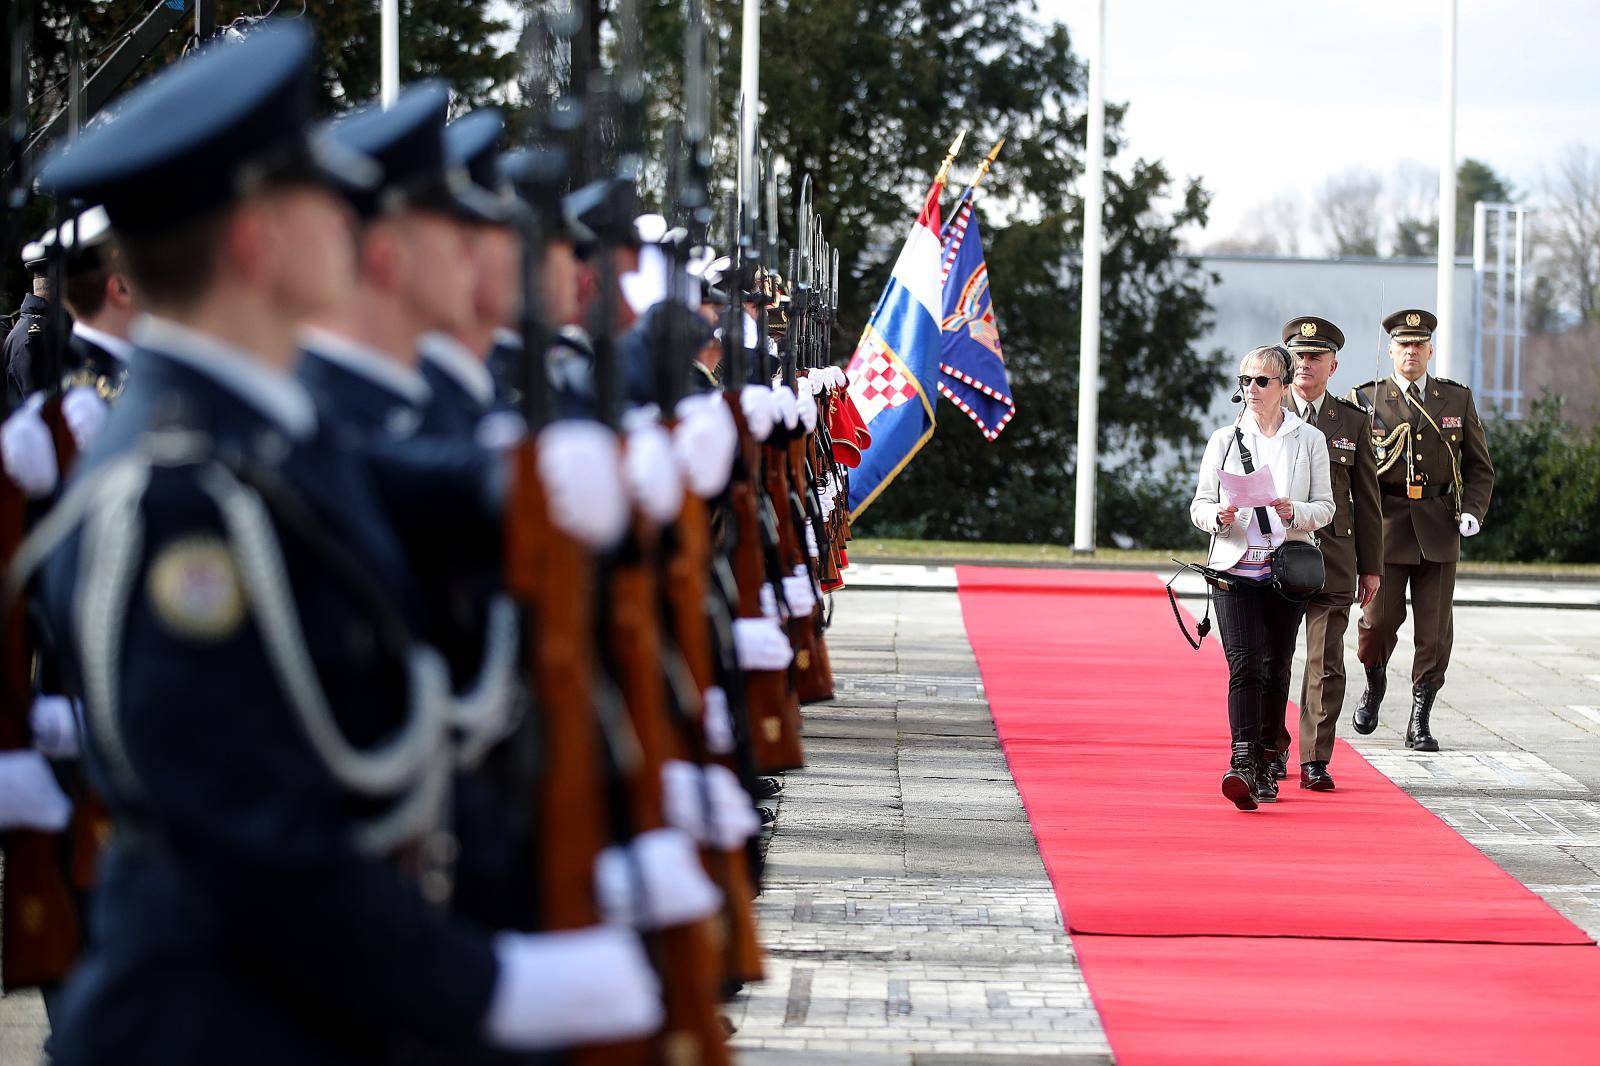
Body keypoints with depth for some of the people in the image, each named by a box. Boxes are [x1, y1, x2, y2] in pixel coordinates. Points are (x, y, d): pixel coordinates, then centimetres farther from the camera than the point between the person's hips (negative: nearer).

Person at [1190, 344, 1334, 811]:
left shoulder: (1309, 440, 6)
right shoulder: (1224, 440, 8)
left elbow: (1325, 507, 5)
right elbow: (1199, 505, 8)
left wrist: (1294, 513, -16)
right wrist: (1219, 516, -15)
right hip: (1235, 569, -1)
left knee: (1276, 668, 5)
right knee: (1244, 664, -15)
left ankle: (1264, 767, 18)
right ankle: (1243, 764, -25)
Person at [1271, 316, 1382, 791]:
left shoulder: (1353, 421, 8)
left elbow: (1366, 498, 10)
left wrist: (1371, 566, 7)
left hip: (1333, 560, 0)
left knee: (1326, 666, -4)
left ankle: (1315, 762, 1)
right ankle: (1272, 752, 21)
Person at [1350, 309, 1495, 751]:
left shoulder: (1457, 399, 9)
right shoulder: (1366, 399, 4)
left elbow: (1479, 466, 13)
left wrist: (1473, 511, -3)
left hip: (1439, 527, 1)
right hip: (1384, 524, -1)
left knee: (1435, 627, 0)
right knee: (1379, 617, -5)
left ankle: (1420, 721, 8)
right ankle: (1374, 681, 26)